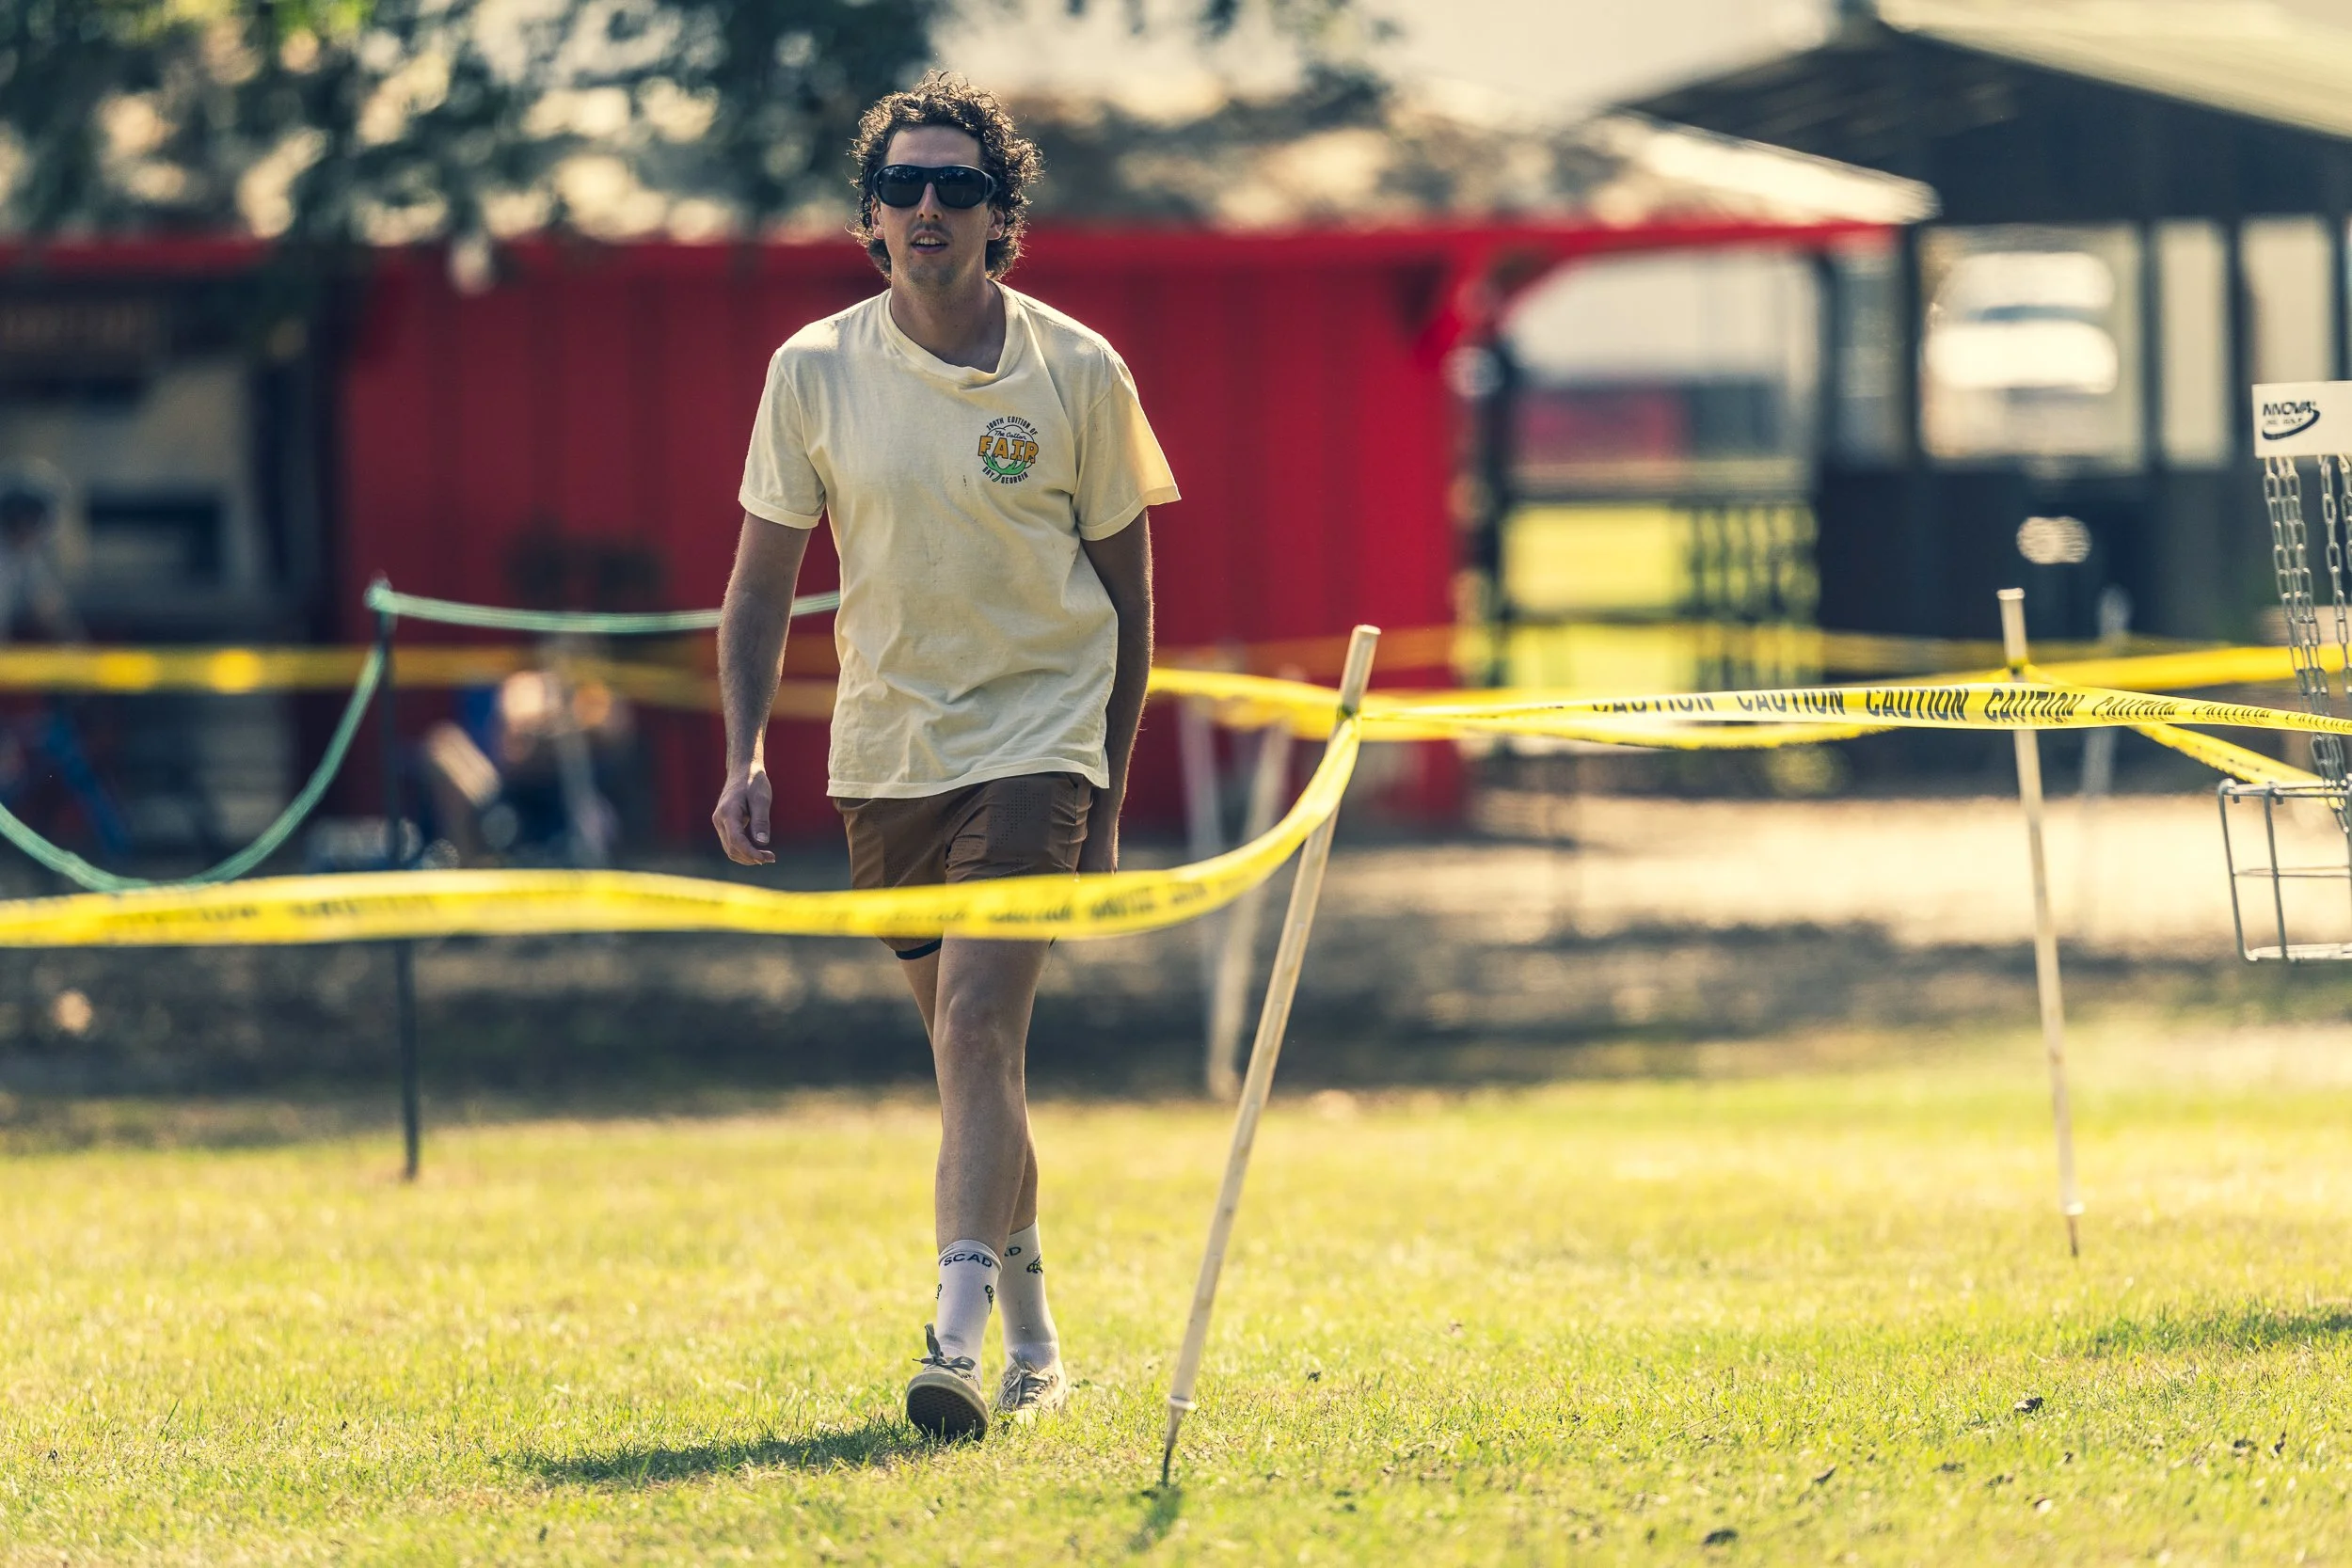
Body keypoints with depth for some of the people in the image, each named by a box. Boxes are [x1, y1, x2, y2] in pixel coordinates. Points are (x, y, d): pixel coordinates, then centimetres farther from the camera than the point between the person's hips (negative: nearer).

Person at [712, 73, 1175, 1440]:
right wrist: (747, 753, -6)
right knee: (973, 1053, 12)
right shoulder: (815, 371, -2)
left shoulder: (1079, 374, -5)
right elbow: (763, 578, 6)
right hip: (885, 752, 3)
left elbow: (1125, 588, 4)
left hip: (1035, 740, -3)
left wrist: (1106, 799, 3)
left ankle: (961, 1347, -26)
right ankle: (1036, 1348, 26)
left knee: (980, 1024, -19)